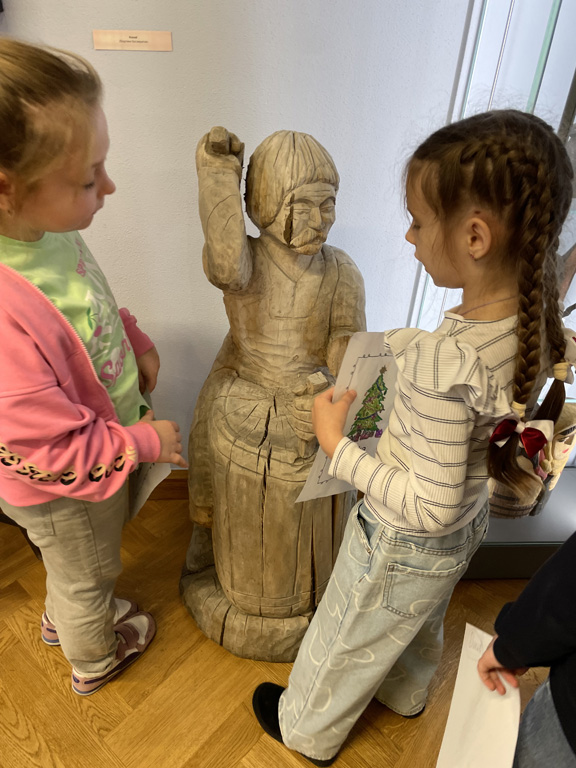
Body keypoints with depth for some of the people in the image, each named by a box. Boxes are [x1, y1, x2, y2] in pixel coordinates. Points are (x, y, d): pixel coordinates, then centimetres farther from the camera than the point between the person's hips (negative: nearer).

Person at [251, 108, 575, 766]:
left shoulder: (441, 366, -42)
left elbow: (429, 506, -34)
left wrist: (335, 443, -26)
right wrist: (400, 343, 5)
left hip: (404, 548, -7)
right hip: (465, 532, 7)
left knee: (342, 644, 24)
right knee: (421, 625, 37)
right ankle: (406, 695, 69)